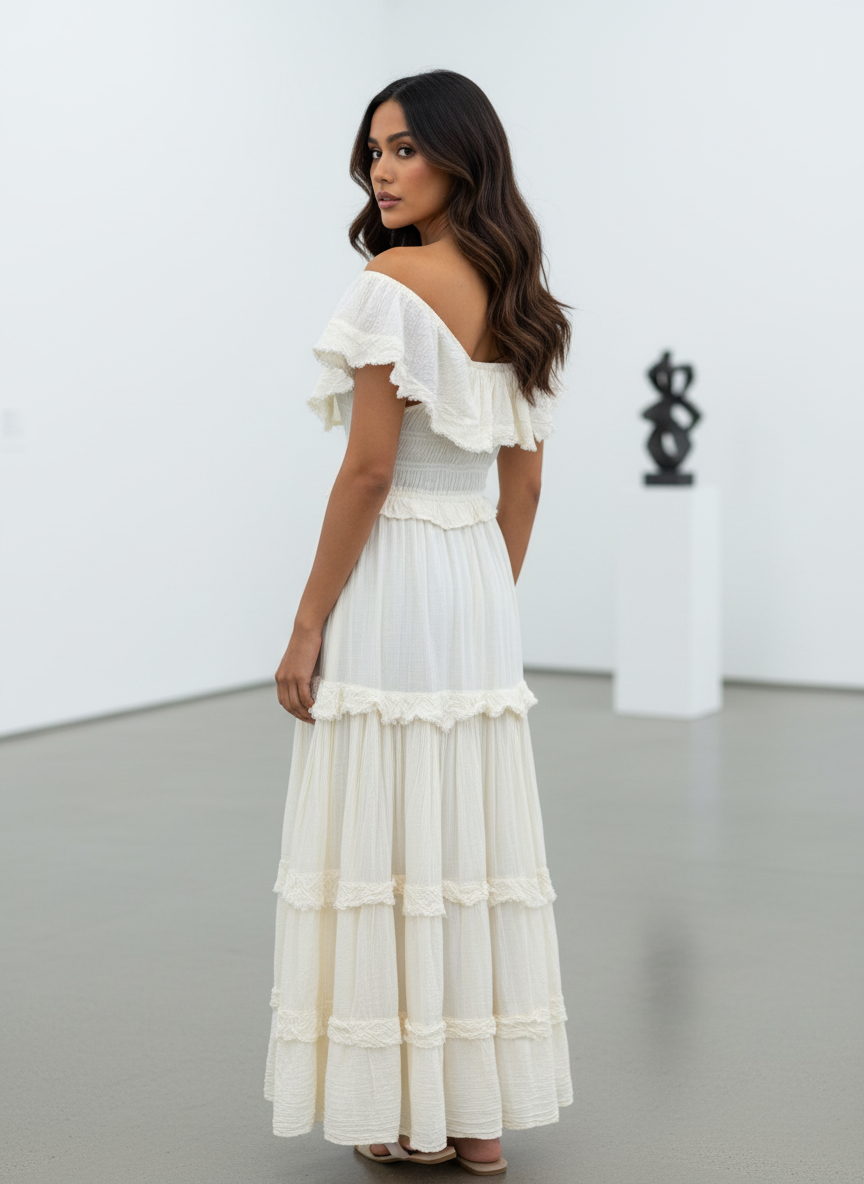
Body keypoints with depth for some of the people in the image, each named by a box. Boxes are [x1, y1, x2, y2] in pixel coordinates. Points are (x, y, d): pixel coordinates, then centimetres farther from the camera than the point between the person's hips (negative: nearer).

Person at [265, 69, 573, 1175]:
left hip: (388, 584, -8)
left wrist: (308, 625, -11)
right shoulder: (518, 299, 11)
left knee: (385, 837, 0)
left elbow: (368, 470, -16)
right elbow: (523, 482, 14)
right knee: (474, 835, 11)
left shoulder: (393, 281, -13)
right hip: (480, 585, 8)